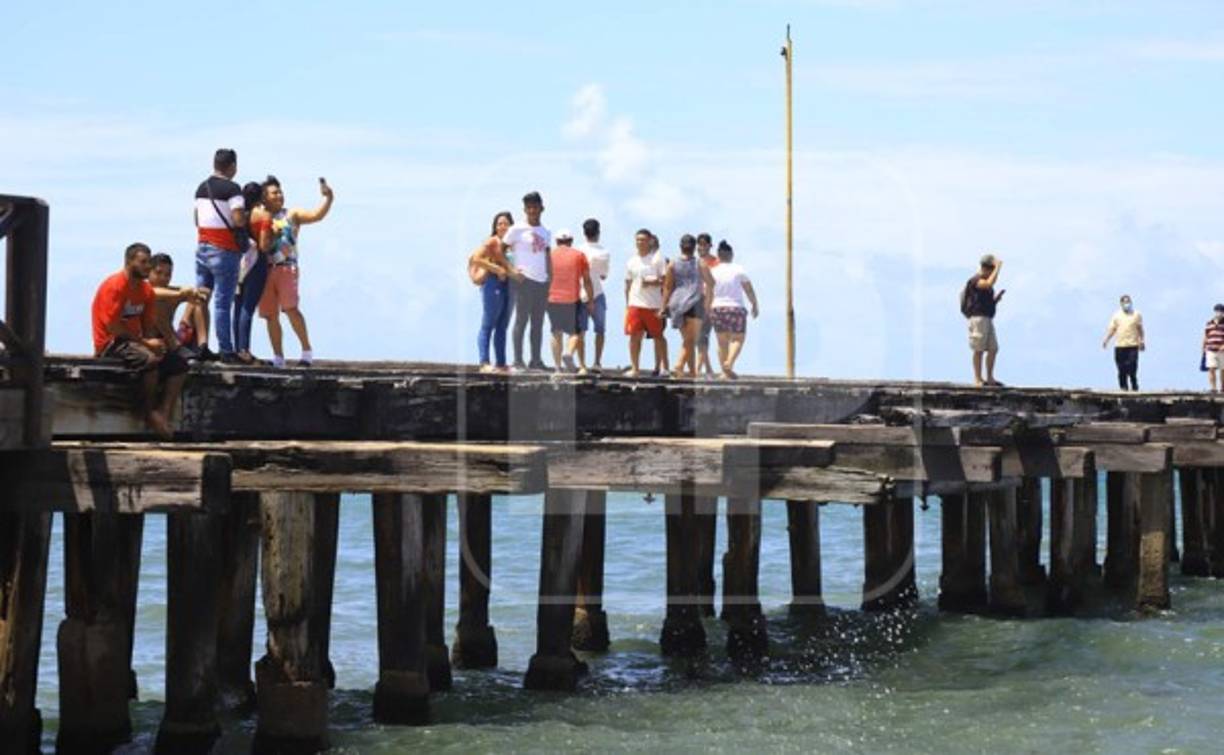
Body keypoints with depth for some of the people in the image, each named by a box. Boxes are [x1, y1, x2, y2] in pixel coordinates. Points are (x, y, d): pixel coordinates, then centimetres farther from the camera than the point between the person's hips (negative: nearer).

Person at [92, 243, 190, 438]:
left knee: (179, 364, -8)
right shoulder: (114, 286, -14)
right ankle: (149, 412, -15)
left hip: (134, 341, 8)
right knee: (149, 359, -34)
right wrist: (145, 342, -18)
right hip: (111, 344, -8)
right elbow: (112, 327, -19)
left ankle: (163, 414, -16)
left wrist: (156, 343, -12)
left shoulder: (147, 290, 10)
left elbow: (150, 325, 11)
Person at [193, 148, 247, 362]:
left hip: (202, 247, 7)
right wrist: (246, 217, 0)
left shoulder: (201, 188, 11)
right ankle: (225, 351, -2)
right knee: (223, 302, -4)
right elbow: (239, 220, -19)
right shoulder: (232, 189, -12)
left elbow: (197, 220, 16)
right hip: (224, 252, -7)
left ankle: (202, 345, 2)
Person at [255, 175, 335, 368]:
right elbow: (262, 247, 7)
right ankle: (278, 357, 10)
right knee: (271, 316, 3)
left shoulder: (292, 215, 11)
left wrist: (328, 199, -14)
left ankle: (307, 350, -12)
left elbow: (316, 215, -2)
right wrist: (266, 229, -8)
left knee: (290, 308, -19)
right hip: (265, 270, 3)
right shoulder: (261, 220, 15)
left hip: (286, 267, -3)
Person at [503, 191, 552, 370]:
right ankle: (518, 361, -2)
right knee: (521, 320, -4)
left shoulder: (545, 233, 16)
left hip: (542, 281, 6)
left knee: (538, 323, 6)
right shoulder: (517, 230, -1)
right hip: (524, 280, -6)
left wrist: (549, 282, 14)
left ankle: (536, 360, 9)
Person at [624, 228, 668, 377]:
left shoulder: (657, 259, 1)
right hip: (635, 304, 3)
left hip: (654, 305, -3)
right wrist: (627, 304, 11)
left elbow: (665, 281, -3)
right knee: (634, 336, -2)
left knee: (658, 336, 4)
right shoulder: (631, 262, 13)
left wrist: (651, 282, -19)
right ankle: (634, 368, 2)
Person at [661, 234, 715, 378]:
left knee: (687, 339, 13)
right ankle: (680, 365, -27)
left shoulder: (672, 265, 5)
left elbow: (667, 287, 2)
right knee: (690, 340, -7)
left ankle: (692, 370, 13)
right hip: (695, 302, -3)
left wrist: (664, 306, 4)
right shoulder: (701, 264, 2)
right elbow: (711, 283, 8)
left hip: (677, 303, 3)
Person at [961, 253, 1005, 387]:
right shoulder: (976, 280, -8)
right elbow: (990, 284, -29)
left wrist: (998, 296, 7)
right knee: (978, 350, -8)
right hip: (978, 318, -9)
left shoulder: (985, 282, 21)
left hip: (988, 319, 9)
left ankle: (990, 378, 10)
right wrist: (998, 267, -21)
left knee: (993, 349, 5)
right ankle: (978, 379, -5)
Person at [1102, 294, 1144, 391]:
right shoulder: (1116, 315, 10)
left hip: (1133, 346, -2)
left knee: (1132, 369, -11)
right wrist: (1106, 340, -7)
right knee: (1122, 370, 3)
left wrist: (1141, 341, 4)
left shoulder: (1136, 315, 8)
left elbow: (1140, 329, 11)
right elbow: (1112, 329, 6)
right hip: (1119, 346, 2)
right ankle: (1123, 387, 9)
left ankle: (1134, 387, -1)